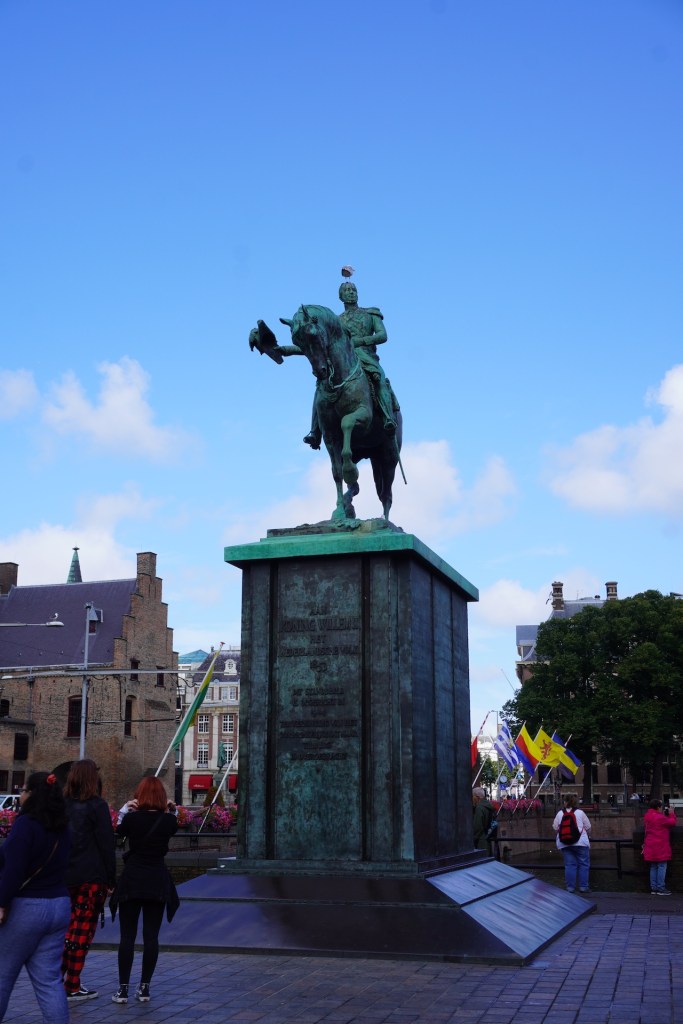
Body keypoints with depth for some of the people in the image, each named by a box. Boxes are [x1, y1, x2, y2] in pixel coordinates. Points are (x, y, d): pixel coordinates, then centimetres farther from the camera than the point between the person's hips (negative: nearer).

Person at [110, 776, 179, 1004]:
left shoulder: (131, 818, -8)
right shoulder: (168, 820, -4)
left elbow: (119, 832, 12)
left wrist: (124, 811, 10)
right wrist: (172, 811, 14)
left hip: (132, 880, -1)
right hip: (158, 882, 1)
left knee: (127, 936, 4)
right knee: (151, 937, 5)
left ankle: (123, 989, 3)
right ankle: (144, 988, 8)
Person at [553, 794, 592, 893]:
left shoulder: (560, 813, 3)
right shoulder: (580, 812, -1)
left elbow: (555, 827, 7)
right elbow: (588, 827, 4)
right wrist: (587, 835, 25)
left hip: (565, 843, 2)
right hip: (580, 842, -2)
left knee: (569, 865, 6)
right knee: (583, 864, 6)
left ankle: (570, 887, 7)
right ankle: (583, 886, 4)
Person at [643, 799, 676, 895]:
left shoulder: (647, 816, 10)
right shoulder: (660, 817, -17)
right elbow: (672, 822, -7)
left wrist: (664, 814, 11)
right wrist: (671, 814, 8)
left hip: (651, 847, 9)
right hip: (660, 847, -9)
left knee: (653, 867, 12)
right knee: (662, 866, -3)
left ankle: (654, 888, 14)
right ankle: (661, 888, -3)